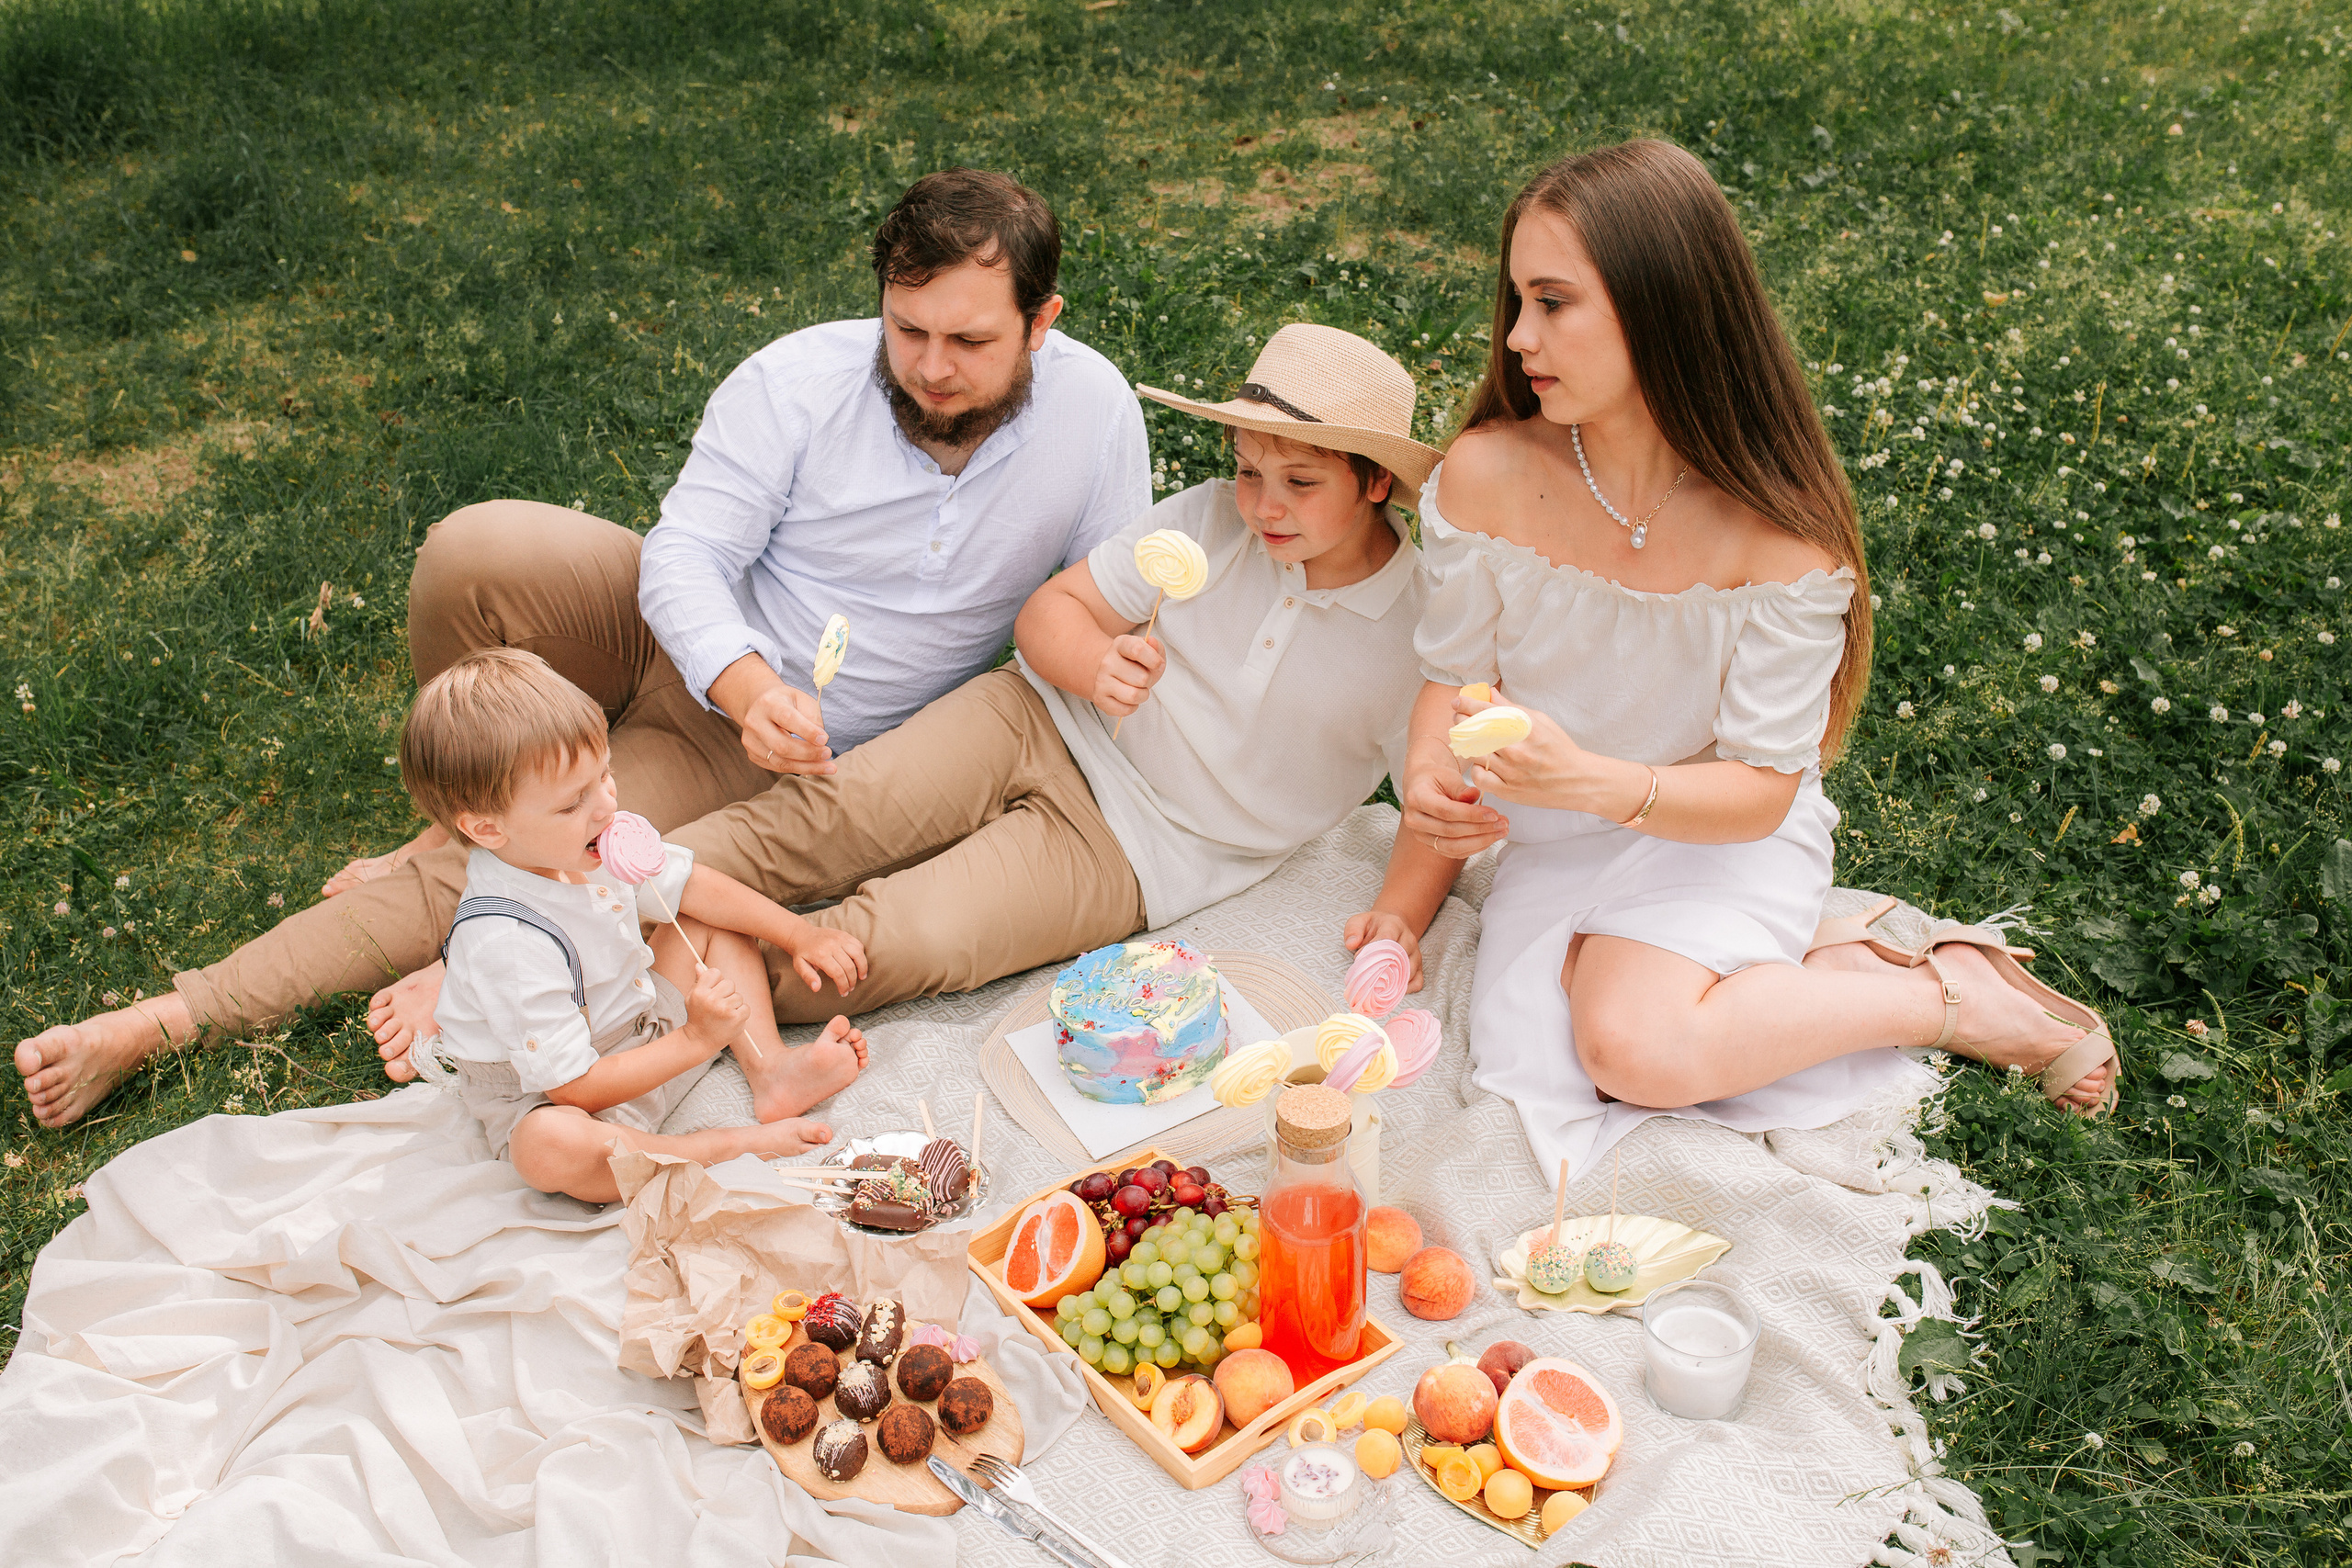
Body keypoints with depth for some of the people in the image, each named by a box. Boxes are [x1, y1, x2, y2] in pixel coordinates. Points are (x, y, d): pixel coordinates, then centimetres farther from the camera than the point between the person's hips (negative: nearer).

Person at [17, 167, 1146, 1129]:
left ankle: (180, 1015, -9)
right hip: (682, 640, 1)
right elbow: (685, 555, -19)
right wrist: (748, 686, -38)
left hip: (779, 754, -1)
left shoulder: (1093, 410, -10)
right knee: (473, 553, -30)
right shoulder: (798, 381, -16)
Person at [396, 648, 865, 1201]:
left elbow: (694, 886, 6)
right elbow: (576, 1089, -32)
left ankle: (772, 1070, -6)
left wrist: (799, 934, 5)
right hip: (542, 1099, -8)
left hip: (639, 1034, 9)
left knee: (713, 924, 7)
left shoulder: (599, 839, -13)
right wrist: (696, 1039, -32)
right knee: (551, 1146, -41)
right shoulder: (505, 945, -36)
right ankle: (725, 1147, -24)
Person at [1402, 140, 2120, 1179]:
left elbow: (1760, 790, -17)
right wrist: (1426, 776, -22)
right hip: (1553, 844, 4)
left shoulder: (1777, 535, -22)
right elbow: (1452, 671, 0)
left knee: (1636, 1047, -30)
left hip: (1719, 838, -4)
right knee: (1534, 1057, -22)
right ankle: (1828, 980, 0)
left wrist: (1590, 780, -35)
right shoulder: (1485, 475, -14)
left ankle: (1954, 994, -6)